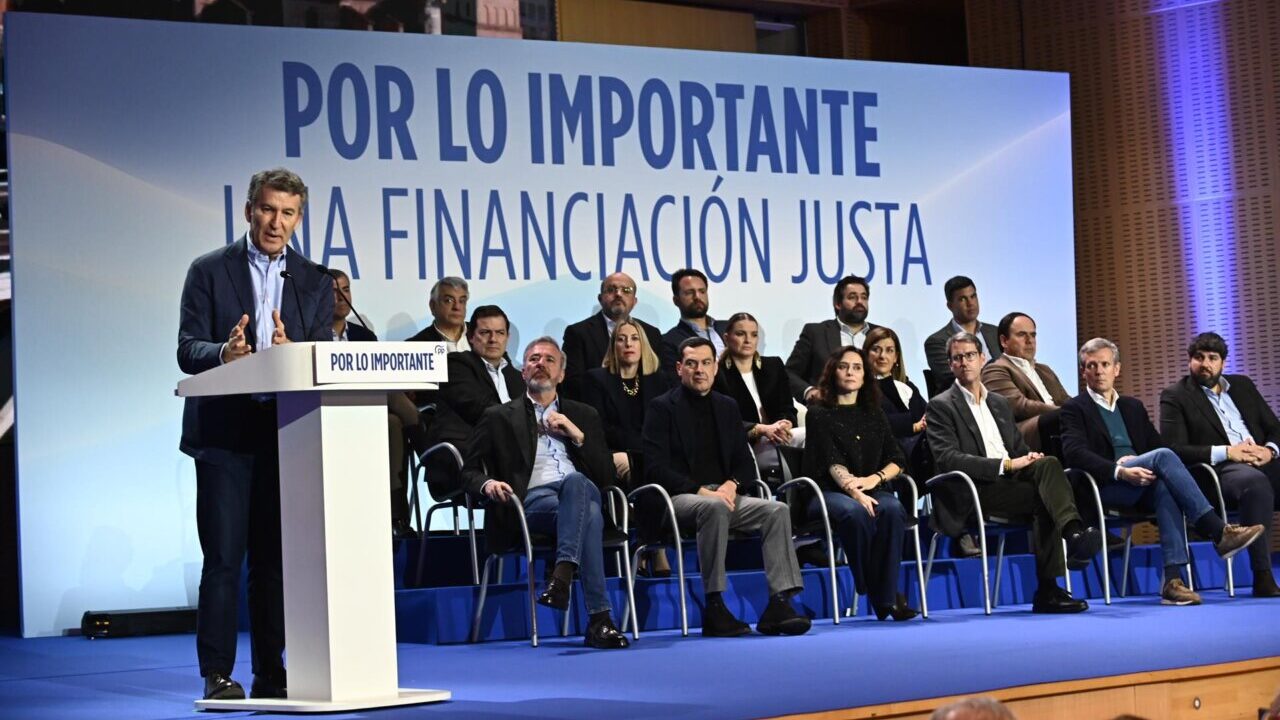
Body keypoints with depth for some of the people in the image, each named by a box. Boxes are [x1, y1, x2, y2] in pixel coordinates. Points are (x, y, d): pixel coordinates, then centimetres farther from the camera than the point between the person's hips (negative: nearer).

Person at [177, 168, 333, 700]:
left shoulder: (315, 284, 12)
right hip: (224, 433, -3)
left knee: (275, 557, 5)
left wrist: (292, 353, -20)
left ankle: (270, 673, 11)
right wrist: (223, 353, -26)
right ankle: (218, 676, -1)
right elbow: (188, 352, -4)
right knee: (224, 557, -5)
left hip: (286, 434, 3)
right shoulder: (209, 272, 4)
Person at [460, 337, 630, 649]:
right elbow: (470, 471, 13)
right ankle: (599, 619, -46)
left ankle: (562, 574, -50)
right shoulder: (499, 418, 22)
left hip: (581, 491, 2)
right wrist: (488, 483, -12)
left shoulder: (583, 416, 28)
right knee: (588, 515, -38)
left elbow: (606, 474, 18)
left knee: (576, 481, -40)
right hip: (531, 502, -2)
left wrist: (576, 434, 5)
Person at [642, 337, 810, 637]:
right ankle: (714, 609, -36)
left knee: (778, 510, -20)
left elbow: (745, 463, 18)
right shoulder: (662, 408, 2)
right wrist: (701, 491, -18)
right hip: (678, 498, -6)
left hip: (722, 494, 6)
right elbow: (656, 469, -8)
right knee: (714, 508, -38)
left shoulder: (727, 407, 19)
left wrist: (732, 484, -6)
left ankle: (779, 604, -27)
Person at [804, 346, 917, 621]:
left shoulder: (874, 414, 23)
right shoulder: (819, 414, 9)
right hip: (829, 492, -3)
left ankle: (887, 594, -31)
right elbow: (832, 462, -7)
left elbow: (897, 460, 14)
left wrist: (875, 478, -9)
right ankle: (871, 590, -27)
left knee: (892, 510, -32)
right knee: (854, 512, -38)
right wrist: (853, 490, -25)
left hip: (872, 490, 3)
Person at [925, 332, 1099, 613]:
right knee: (1044, 497, -28)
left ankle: (1074, 532, -38)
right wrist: (1004, 465, -18)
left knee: (1048, 463, -27)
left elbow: (1019, 448, 27)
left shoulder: (999, 403, 26)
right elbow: (947, 459, -10)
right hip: (974, 490, -5)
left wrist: (1030, 458, -1)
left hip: (1010, 479, 5)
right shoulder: (941, 406, 4)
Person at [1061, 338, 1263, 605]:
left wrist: (1138, 463, -4)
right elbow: (1074, 453, -8)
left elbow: (1157, 444, 21)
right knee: (1162, 456, -30)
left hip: (1142, 484, 4)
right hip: (1104, 487, -4)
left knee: (1164, 488, -35)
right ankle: (1218, 532, -34)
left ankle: (1172, 580, -43)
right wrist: (1120, 471, -22)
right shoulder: (1074, 409, 9)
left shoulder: (1133, 407, 28)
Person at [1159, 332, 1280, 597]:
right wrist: (1226, 452, -14)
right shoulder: (1175, 396, 8)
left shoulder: (1242, 386, 24)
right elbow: (1174, 449, -5)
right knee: (1256, 482, -38)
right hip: (1220, 471, -5)